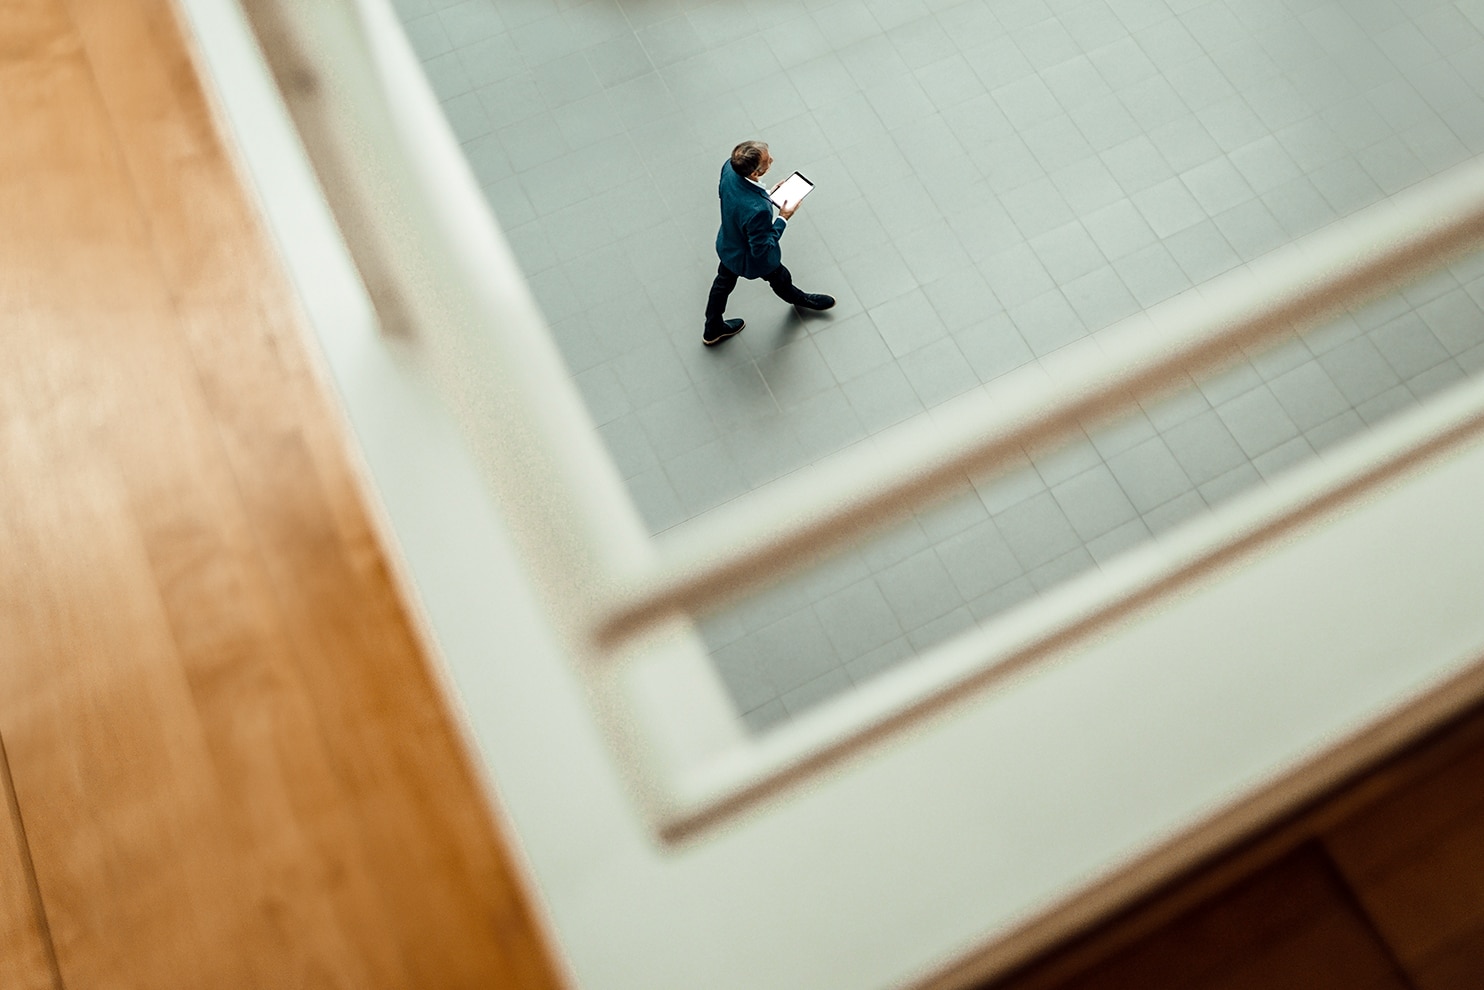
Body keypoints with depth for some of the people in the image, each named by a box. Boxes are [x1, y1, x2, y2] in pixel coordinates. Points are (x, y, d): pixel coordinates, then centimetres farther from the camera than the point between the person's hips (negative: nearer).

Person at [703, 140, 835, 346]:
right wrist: (783, 218, -22)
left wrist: (766, 195, -5)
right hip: (751, 258, -6)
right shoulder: (757, 210, -47)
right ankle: (799, 300, 62)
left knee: (723, 282, 30)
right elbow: (762, 249, -31)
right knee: (780, 279, 28)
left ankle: (712, 330, 54)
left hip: (727, 245, 6)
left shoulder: (730, 167, -26)